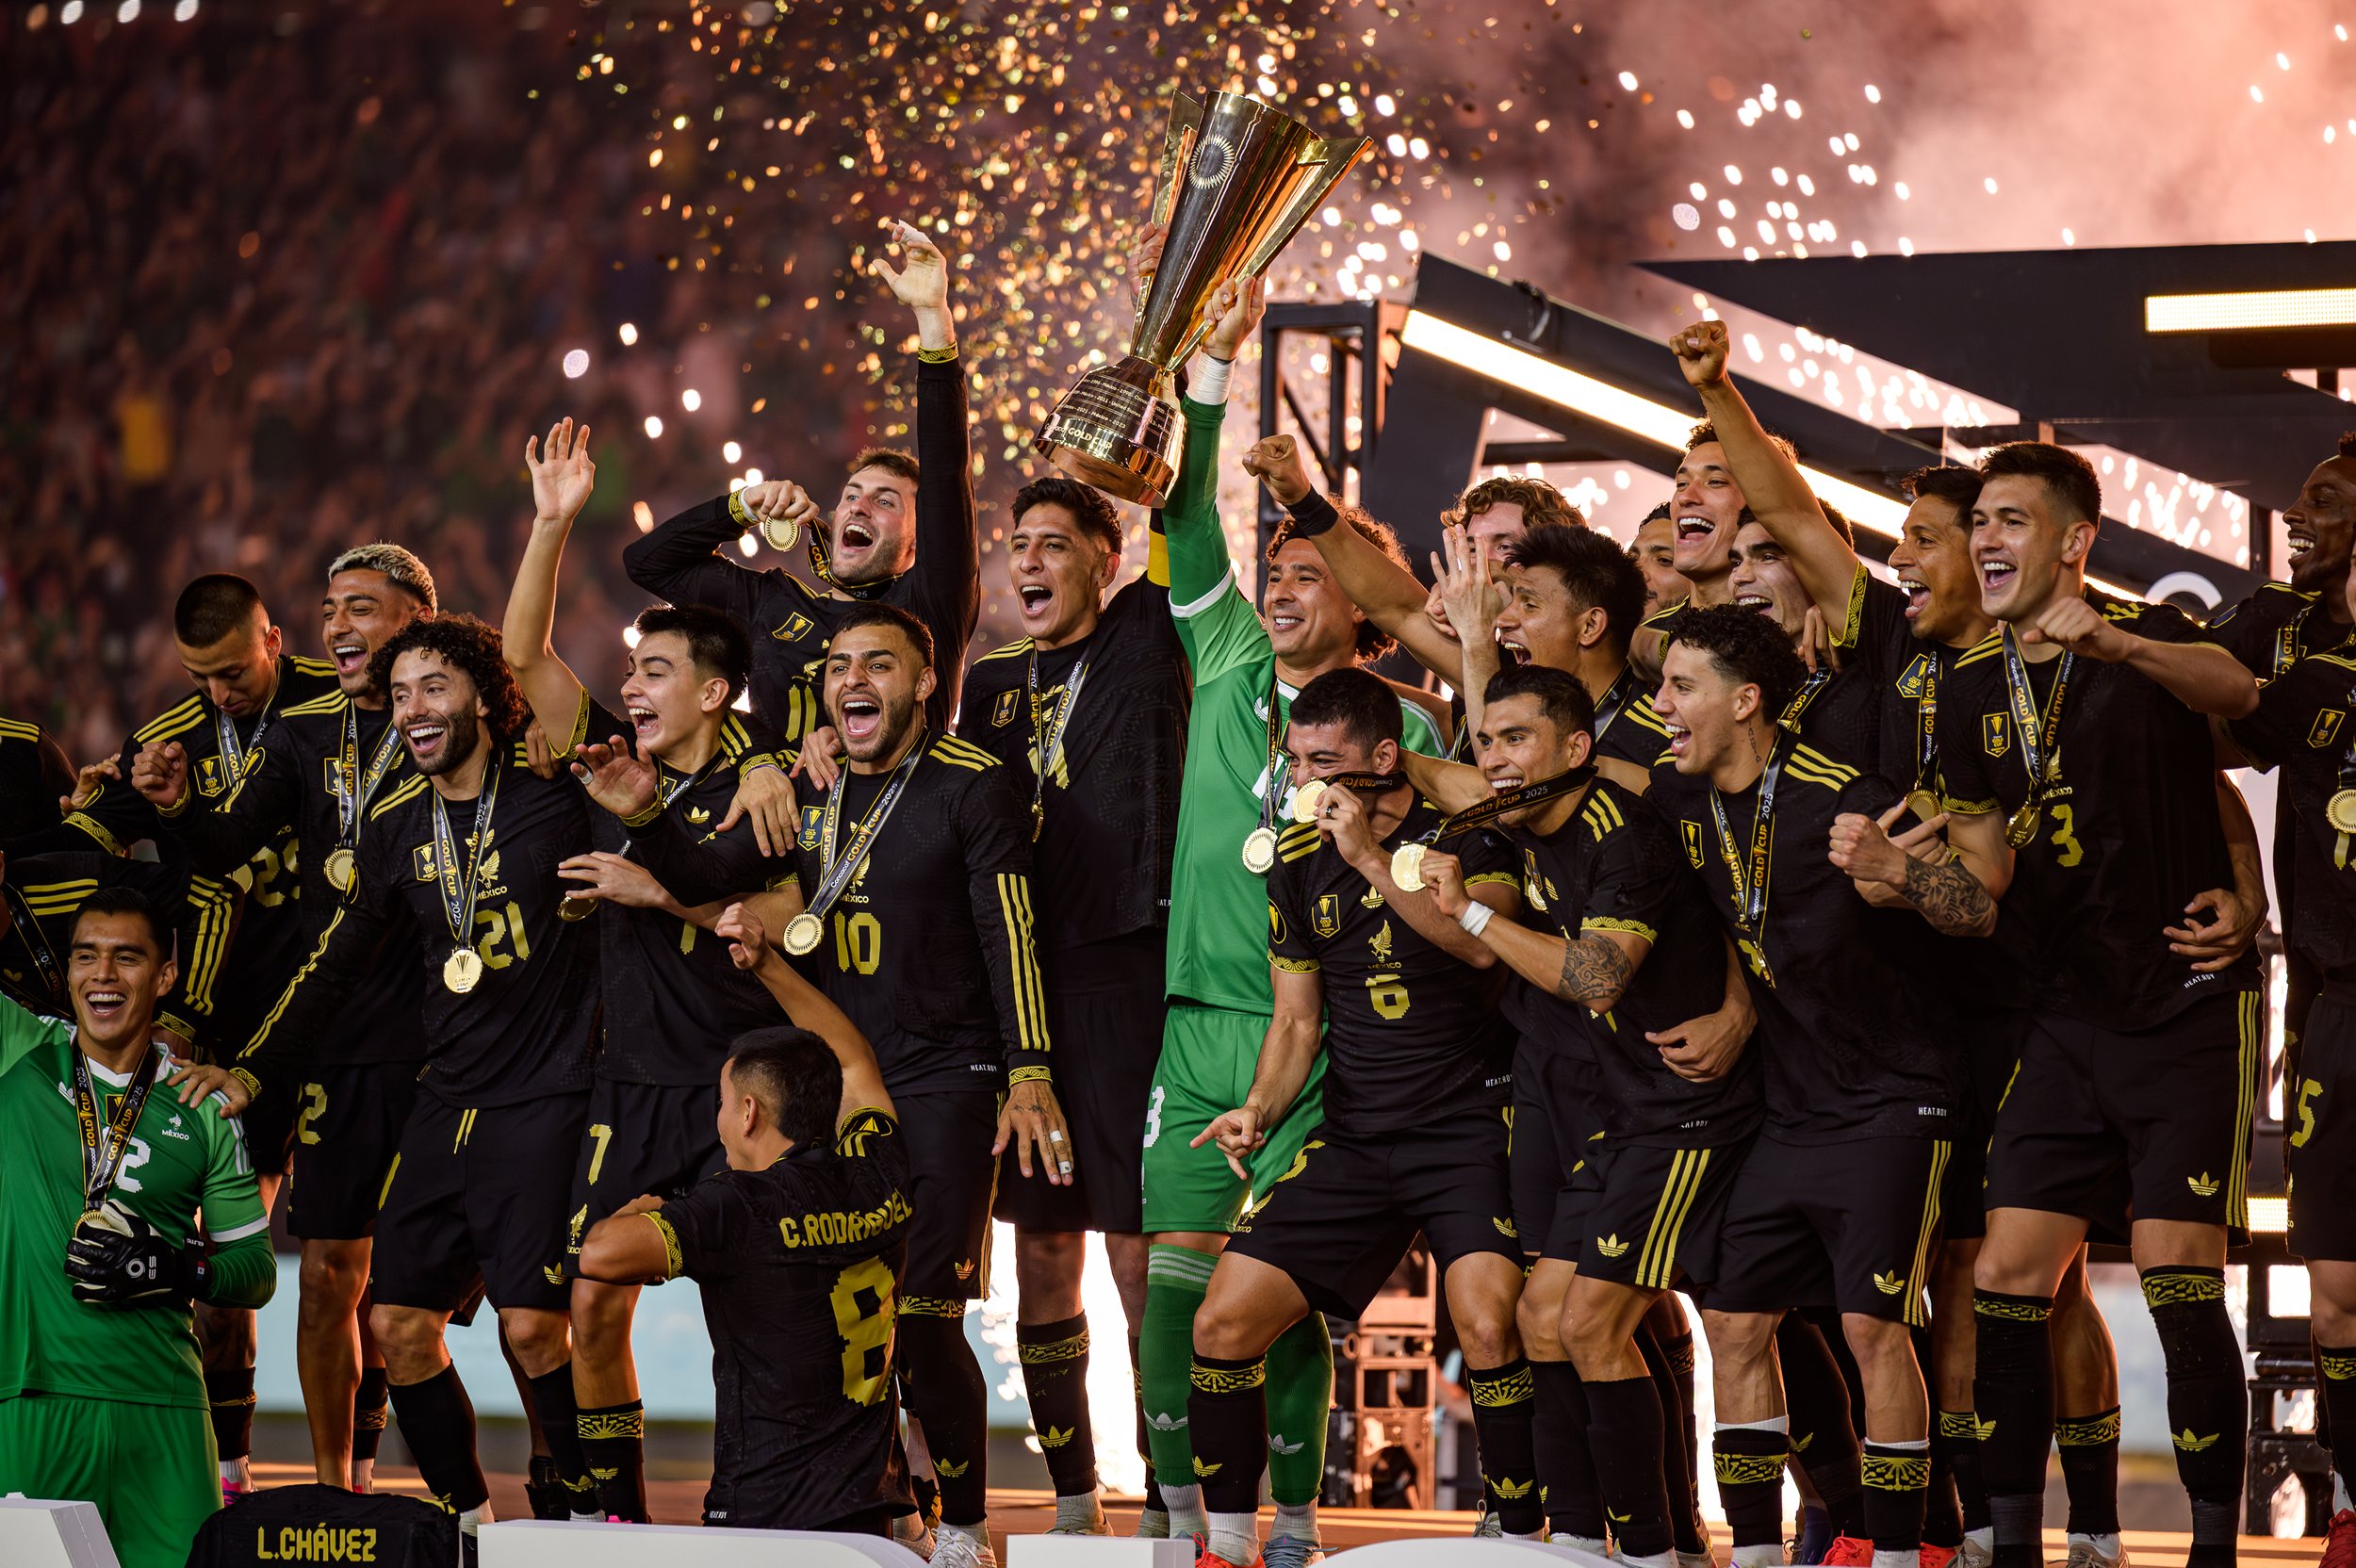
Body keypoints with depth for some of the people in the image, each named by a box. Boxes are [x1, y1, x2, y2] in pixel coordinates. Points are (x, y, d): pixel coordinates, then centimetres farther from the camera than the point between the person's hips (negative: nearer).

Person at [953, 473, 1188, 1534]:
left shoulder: (1148, 642, 5)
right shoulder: (992, 681, 17)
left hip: (1126, 977, -5)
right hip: (1022, 982, 5)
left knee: (1142, 1254, -7)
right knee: (1043, 1254, 6)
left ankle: (1171, 1509, -4)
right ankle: (1074, 1504, 14)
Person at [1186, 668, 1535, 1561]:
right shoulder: (1299, 861, 10)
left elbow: (1483, 942, -23)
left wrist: (1373, 859, -24)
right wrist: (1258, 1110, -2)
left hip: (1467, 1120, -5)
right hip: (1355, 1135, 5)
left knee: (1488, 1327, -27)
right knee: (1222, 1325, -3)